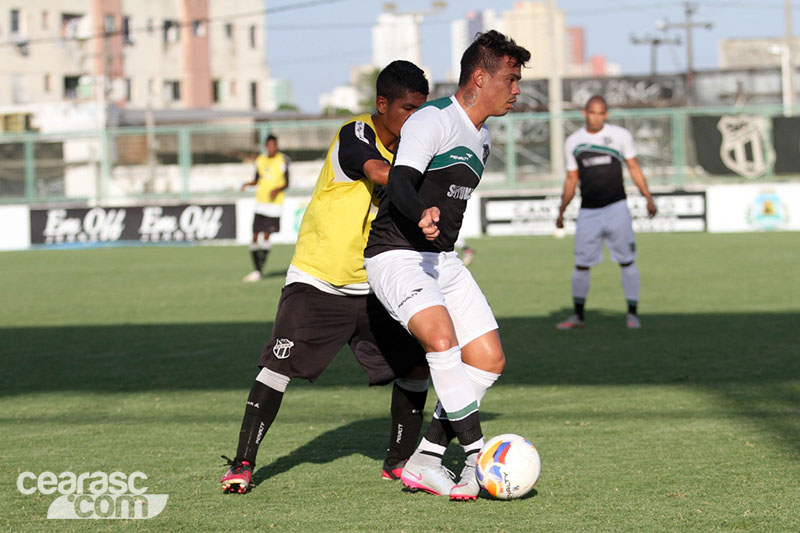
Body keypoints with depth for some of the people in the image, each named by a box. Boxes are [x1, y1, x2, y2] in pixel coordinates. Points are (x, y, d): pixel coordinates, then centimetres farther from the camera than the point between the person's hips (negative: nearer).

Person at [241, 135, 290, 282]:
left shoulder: (282, 161, -2)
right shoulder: (260, 160, 10)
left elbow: (286, 184, 1)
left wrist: (277, 190, -18)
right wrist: (248, 184, -1)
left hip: (274, 203, -4)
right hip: (260, 202, 4)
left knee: (266, 235, -11)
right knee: (255, 237, 1)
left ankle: (259, 271, -9)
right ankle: (257, 270, 13)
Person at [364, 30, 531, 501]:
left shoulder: (482, 139, 16)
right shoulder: (433, 120, -13)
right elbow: (400, 184, -27)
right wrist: (423, 215, -46)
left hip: (442, 260, 9)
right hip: (396, 255, -9)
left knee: (490, 360, 0)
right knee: (442, 338, -31)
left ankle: (423, 462, 5)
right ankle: (479, 458, -28)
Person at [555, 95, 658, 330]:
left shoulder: (620, 135, 3)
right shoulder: (573, 142, 8)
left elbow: (634, 168, 7)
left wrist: (648, 198, -1)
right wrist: (561, 211, 11)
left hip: (616, 207, -1)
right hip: (588, 211, 2)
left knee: (627, 262, -3)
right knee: (581, 264, 0)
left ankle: (632, 313, 6)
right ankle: (578, 315, 12)